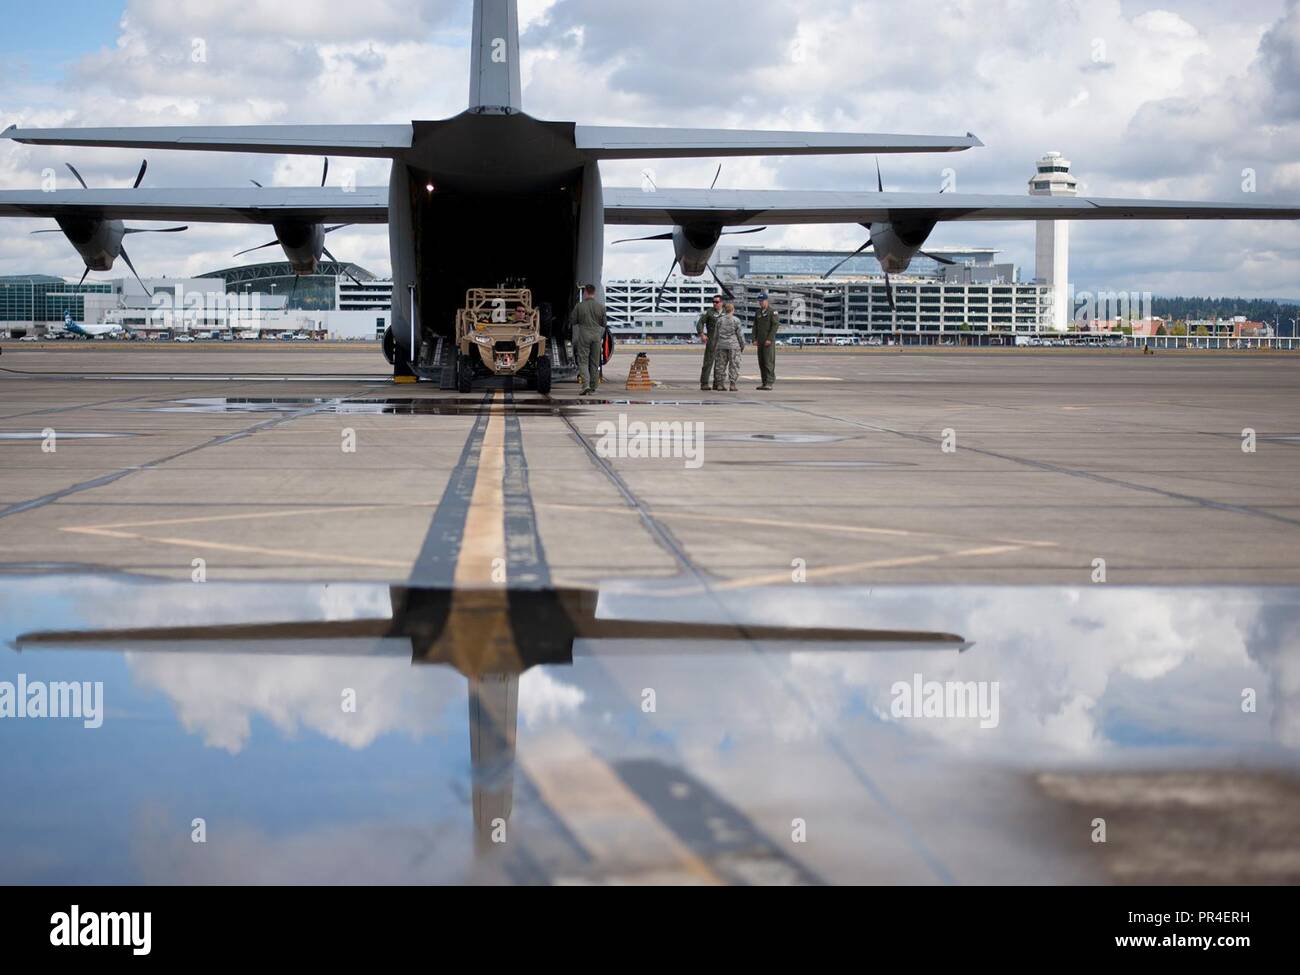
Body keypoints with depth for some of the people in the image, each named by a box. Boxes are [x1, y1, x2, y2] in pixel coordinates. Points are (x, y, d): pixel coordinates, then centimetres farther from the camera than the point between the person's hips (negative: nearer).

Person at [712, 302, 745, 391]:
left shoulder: (720, 320, 3)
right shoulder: (736, 320, -7)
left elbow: (716, 334, 8)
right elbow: (740, 334, -6)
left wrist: (715, 346, 16)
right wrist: (742, 345, 5)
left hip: (721, 345, 4)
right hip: (733, 345, -4)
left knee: (721, 364, 8)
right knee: (734, 365, 1)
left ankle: (719, 385, 7)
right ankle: (732, 385, -5)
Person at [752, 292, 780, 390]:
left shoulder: (772, 311, -5)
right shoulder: (758, 312, 15)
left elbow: (775, 325, -11)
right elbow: (755, 326, 16)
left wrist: (769, 339, -17)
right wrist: (755, 339, 5)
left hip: (769, 341, -7)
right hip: (760, 341, 7)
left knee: (769, 361, -11)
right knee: (761, 362, 5)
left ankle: (770, 382, -13)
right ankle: (764, 382, 9)